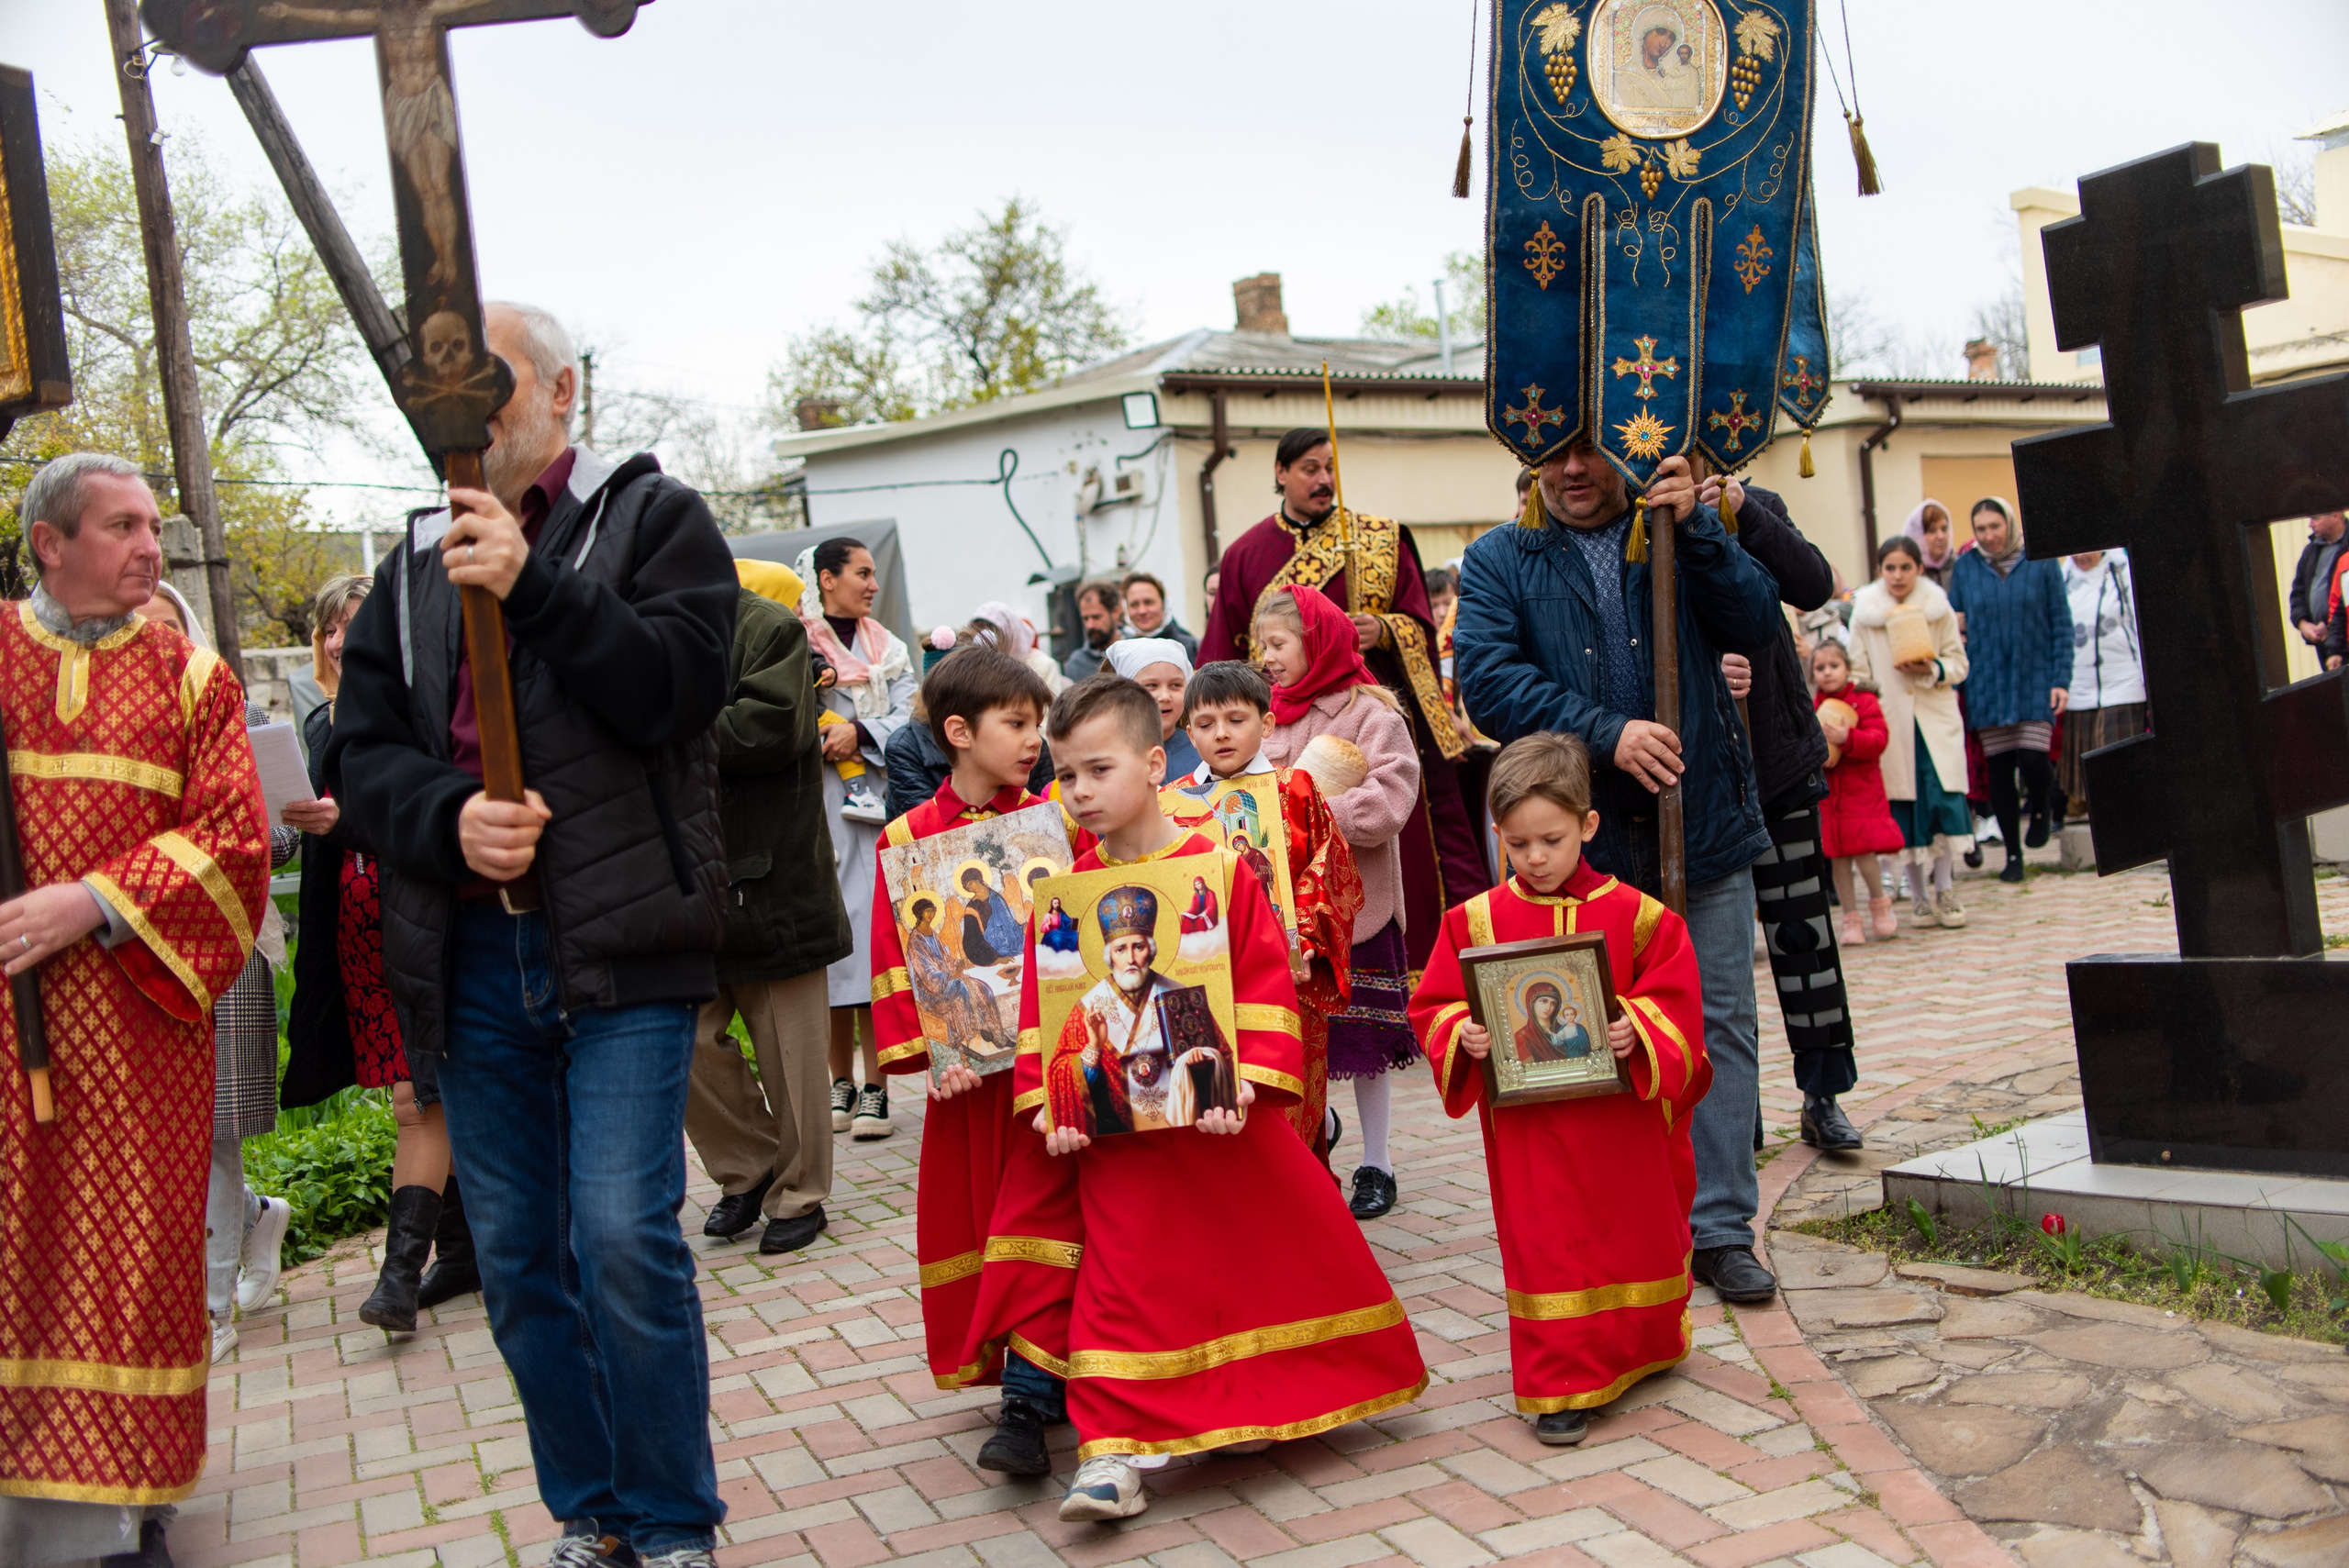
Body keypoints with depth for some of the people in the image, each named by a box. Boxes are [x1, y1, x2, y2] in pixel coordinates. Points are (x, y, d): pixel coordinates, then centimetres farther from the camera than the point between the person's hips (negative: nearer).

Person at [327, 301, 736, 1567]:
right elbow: (361, 749, 9)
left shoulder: (653, 518, 4)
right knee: (515, 1260, 11)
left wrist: (532, 587, -17)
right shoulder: (416, 564, 16)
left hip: (619, 946, -5)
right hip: (469, 954, 5)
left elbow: (679, 690, -11)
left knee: (622, 1239, -9)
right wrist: (450, 819, -11)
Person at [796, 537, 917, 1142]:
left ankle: (875, 1088, -2)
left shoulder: (889, 650, 16)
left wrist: (861, 733, -12)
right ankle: (841, 1082, 14)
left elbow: (908, 720, 4)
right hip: (814, 810, -1)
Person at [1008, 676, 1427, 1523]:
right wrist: (1049, 1102, -9)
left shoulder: (1221, 868, -7)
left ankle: (1268, 1396, 38)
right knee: (1125, 1276, 0)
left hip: (1224, 1114, 0)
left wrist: (1246, 1080, -18)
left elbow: (1265, 983, -9)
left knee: (1290, 1246, 13)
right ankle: (1114, 1451, 5)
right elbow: (1044, 1010, 1)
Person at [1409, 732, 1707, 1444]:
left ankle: (1643, 1347, 41)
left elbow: (1676, 1002, -4)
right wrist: (1463, 1037, -19)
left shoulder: (1635, 915, -3)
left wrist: (1639, 1032, -22)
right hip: (1527, 1125, -1)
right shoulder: (1476, 920, -2)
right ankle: (1560, 1383, 10)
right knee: (1545, 1246, 0)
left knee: (1637, 1235, 18)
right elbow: (1434, 1008, 0)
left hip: (1622, 1115, 1)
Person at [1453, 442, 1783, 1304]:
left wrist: (1694, 530, -16)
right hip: (1581, 840, -1)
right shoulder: (1499, 562, 4)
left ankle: (1721, 1228, 16)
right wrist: (1607, 734, -20)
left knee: (1720, 1023, 4)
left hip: (1703, 825, 1)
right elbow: (1489, 681, -10)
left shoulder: (1681, 533, 9)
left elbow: (1757, 625, -4)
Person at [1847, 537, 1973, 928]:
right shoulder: (1864, 613, 2)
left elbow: (1959, 663, 5)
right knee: (1905, 804, 1)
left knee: (1944, 798, -9)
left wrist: (1932, 670, -14)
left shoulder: (1939, 608, 4)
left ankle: (1944, 888, 3)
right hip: (1891, 722, 0)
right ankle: (1919, 894, 12)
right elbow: (1860, 674, 5)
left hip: (1937, 720, 0)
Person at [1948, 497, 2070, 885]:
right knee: (1999, 769, 5)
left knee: (2033, 761, -12)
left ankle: (2041, 808, 23)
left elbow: (2061, 624, 0)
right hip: (1986, 685, 2)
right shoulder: (1965, 567, 3)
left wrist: (2061, 679, -6)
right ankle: (2013, 854, 18)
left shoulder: (2041, 563, -1)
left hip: (2034, 679, -2)